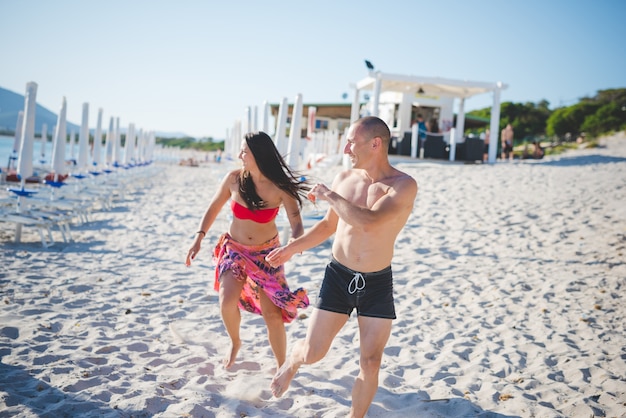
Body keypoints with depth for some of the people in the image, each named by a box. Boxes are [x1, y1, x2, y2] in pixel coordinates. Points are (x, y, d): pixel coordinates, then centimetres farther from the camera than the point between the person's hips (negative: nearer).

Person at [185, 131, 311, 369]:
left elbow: (297, 225, -25)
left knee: (273, 315, -3)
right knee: (227, 301, -19)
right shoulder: (234, 179, -12)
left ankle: (282, 367, 17)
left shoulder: (280, 188, -18)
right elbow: (214, 208, 3)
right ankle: (235, 343, 14)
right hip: (235, 249, 2)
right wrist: (199, 238, -4)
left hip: (267, 254, -1)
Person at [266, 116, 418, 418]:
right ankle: (291, 362, 41)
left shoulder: (404, 185, -16)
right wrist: (291, 248, 9)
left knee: (370, 364, 0)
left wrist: (329, 195, -20)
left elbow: (368, 222, -33)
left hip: (377, 283, -2)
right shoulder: (344, 178, -1)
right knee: (313, 353, 5)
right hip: (338, 276, 3)